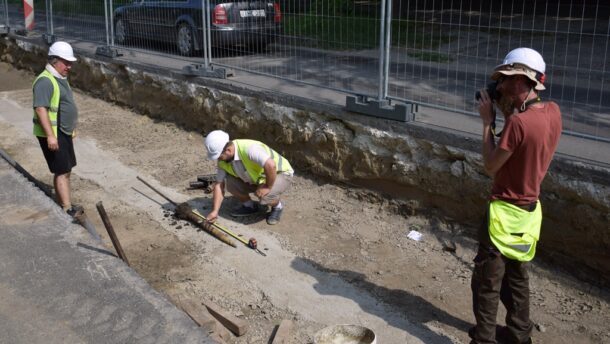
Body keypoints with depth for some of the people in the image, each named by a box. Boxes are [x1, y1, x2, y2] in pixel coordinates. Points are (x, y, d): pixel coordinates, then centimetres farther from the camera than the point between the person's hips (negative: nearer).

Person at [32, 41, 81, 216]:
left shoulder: (60, 78, 13)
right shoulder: (45, 81, -20)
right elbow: (40, 109, -27)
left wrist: (69, 130, 26)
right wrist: (50, 135, -31)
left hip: (64, 132, 10)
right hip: (52, 134, -10)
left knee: (65, 170, 15)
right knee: (62, 172, -9)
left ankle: (63, 206, 25)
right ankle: (68, 211, -7)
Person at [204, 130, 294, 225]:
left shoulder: (248, 148, -36)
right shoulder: (223, 160, -11)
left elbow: (270, 165, -44)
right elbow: (219, 185, -9)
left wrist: (268, 187, -31)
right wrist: (215, 211, -16)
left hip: (280, 173, -7)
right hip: (256, 178, 7)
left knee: (264, 196, -34)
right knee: (229, 181, -12)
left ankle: (277, 207, 1)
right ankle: (249, 206, 11)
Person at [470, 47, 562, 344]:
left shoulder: (518, 123, -26)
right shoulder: (553, 112, -2)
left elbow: (491, 167, -17)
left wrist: (488, 121, -12)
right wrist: (506, 111, 3)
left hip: (506, 211, -9)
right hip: (530, 209, 9)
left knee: (486, 280, 2)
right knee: (516, 275, 22)